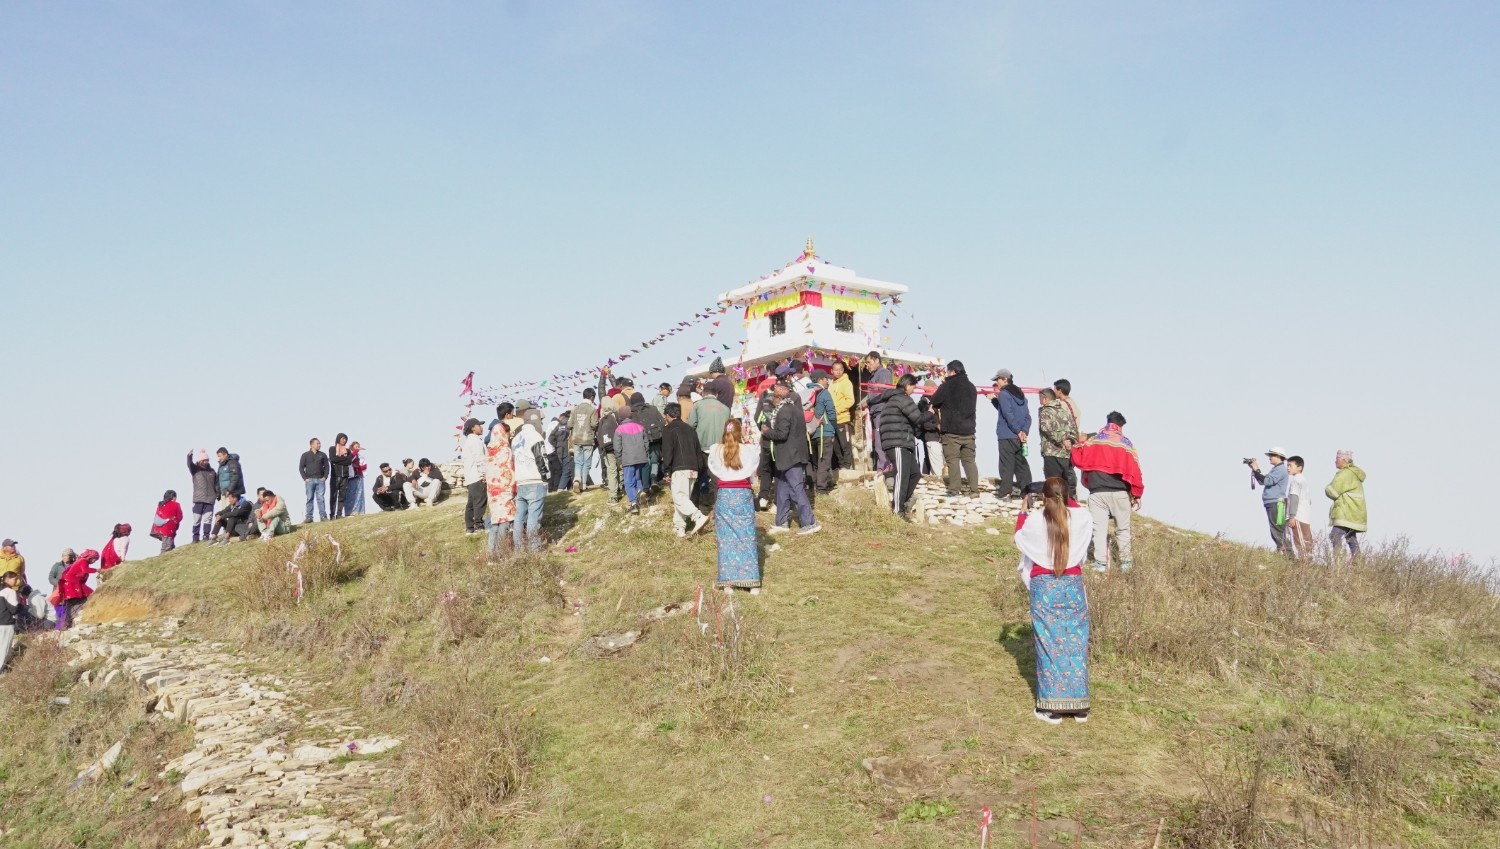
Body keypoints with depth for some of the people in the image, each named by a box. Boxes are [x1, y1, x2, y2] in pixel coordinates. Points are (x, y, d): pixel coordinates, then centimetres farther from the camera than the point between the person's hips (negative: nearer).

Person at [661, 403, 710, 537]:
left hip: (679, 469, -8)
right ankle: (679, 526, 10)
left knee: (679, 498, -12)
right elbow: (698, 451, 20)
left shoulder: (668, 430, -1)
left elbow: (667, 452, -8)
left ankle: (699, 517, -28)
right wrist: (698, 468, 22)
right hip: (693, 469, 8)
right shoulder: (690, 429, 21)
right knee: (683, 498, 12)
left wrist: (666, 471, -3)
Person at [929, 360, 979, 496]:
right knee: (969, 460, 9)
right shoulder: (971, 387, 13)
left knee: (952, 460, -4)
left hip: (951, 430, -6)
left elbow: (934, 402, 0)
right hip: (969, 429, 6)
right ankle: (974, 489, 6)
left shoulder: (947, 386, -7)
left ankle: (954, 489, -10)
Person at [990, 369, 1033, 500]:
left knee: (1006, 464, -4)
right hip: (1019, 438, 7)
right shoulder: (1021, 395, 16)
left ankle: (1005, 492, -4)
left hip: (1007, 436, -7)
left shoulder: (1004, 394, -7)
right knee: (1021, 463, 11)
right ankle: (1024, 489, 10)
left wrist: (1018, 431, -15)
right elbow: (1028, 416, 15)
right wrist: (1024, 431, 3)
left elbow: (1008, 414, -17)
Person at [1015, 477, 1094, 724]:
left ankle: (1052, 708, 4)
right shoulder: (1080, 518, -4)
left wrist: (1023, 512, 27)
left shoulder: (1035, 521, -9)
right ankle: (1079, 707, 15)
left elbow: (1019, 536, 14)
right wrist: (1067, 501, 31)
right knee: (1076, 644, 9)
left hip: (1044, 588, -2)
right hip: (1073, 586, 2)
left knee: (1049, 645, 3)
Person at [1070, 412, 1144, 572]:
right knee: (1123, 529, 12)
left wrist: (1080, 443, 23)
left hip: (1097, 493, 0)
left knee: (1099, 528, 3)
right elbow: (1135, 470, 2)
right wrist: (1137, 494, 9)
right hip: (1120, 493, 0)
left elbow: (1078, 460, 5)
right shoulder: (1127, 443, 5)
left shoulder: (1092, 440, 6)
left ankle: (1101, 564, -1)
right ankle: (1125, 562, 17)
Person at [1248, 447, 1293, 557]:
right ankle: (1281, 552, 12)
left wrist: (1256, 470, -13)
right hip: (1271, 504, 10)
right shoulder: (1275, 469, 21)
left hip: (1277, 504, -10)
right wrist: (1254, 469, 10)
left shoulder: (1280, 469, -9)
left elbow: (1267, 481, -21)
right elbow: (1262, 481, 20)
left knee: (1278, 532, -13)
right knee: (1275, 532, 10)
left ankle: (1287, 554, -15)